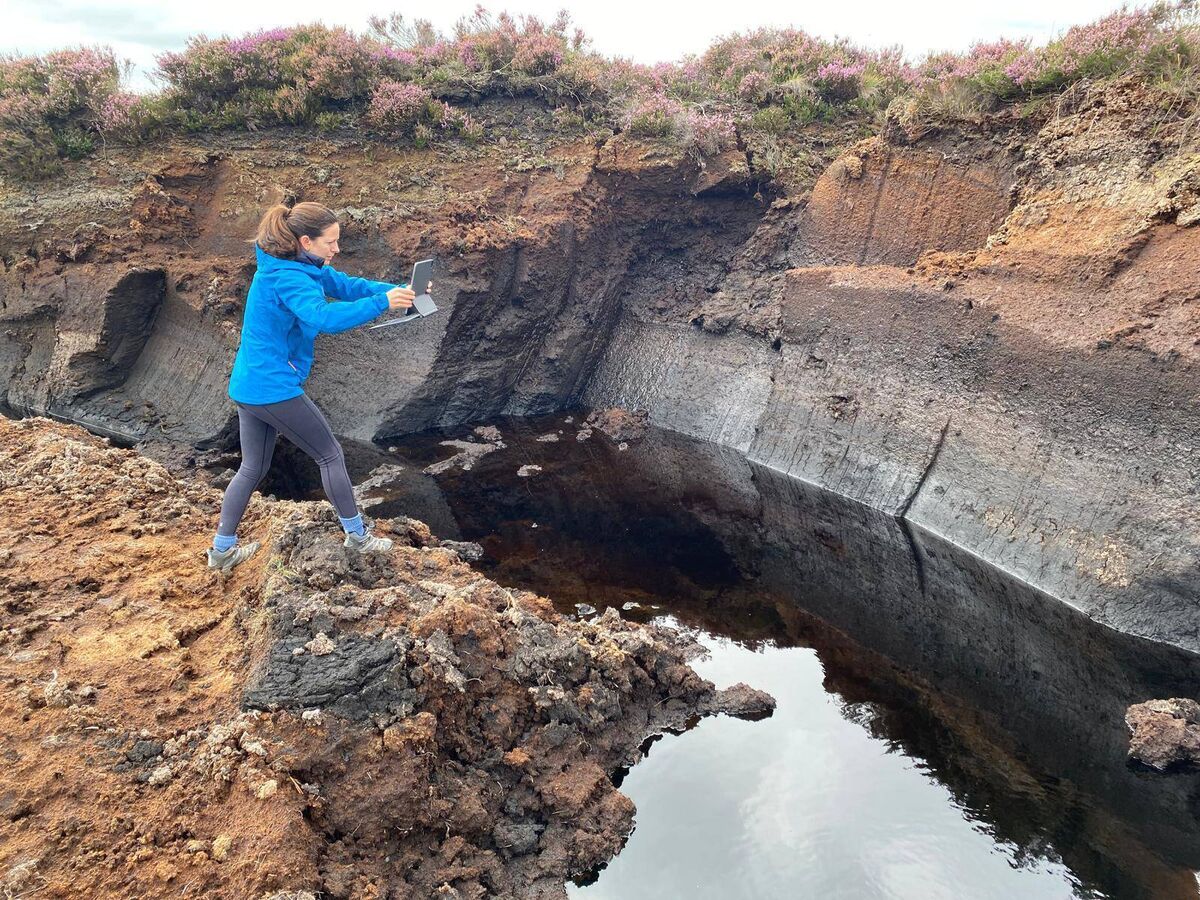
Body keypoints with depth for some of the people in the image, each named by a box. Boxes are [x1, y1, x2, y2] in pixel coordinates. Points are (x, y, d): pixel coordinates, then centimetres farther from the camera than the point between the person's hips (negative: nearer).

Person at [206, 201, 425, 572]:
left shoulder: (304, 266, 6)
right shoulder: (287, 278, -23)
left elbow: (347, 285, 6)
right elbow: (324, 318, -39)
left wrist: (399, 291, -6)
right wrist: (382, 302, -36)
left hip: (247, 386, 9)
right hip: (275, 388, -9)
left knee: (253, 467, 18)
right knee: (331, 456, 6)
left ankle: (222, 549, 25)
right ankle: (357, 536, 19)